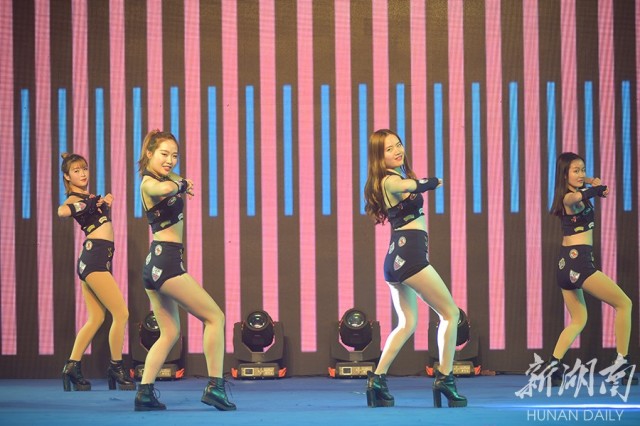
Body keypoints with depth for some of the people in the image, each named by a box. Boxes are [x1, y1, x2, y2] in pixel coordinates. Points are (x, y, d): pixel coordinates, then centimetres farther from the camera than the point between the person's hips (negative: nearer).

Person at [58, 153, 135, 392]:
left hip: (98, 259, 9)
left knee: (96, 319, 8)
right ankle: (116, 368, -2)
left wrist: (105, 201, 17)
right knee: (121, 313, -9)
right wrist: (94, 203, -21)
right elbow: (62, 211, -31)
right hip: (94, 257, -9)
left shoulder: (89, 196, 20)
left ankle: (72, 367, 8)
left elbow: (104, 208, 40)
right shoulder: (74, 198, -7)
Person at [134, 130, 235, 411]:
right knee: (215, 317, -4)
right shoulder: (149, 183, -12)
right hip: (166, 261, -10)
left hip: (155, 263, 10)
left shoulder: (161, 178, 16)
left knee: (169, 333, 12)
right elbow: (165, 188, -36)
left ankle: (144, 393, 4)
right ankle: (215, 386, -8)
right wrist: (180, 185, -16)